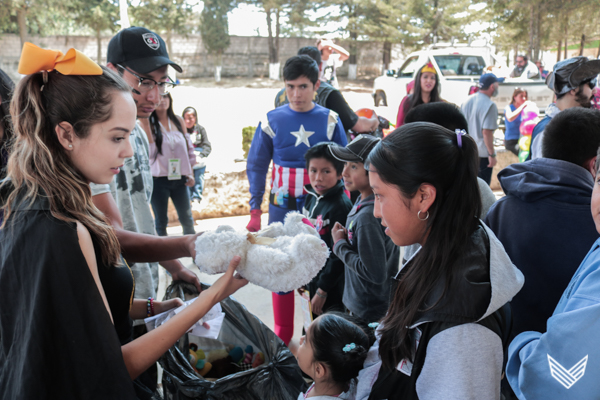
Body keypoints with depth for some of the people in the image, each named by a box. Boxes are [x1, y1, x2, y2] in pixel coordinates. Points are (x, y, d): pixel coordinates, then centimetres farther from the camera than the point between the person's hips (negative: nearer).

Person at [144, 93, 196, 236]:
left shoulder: (178, 121, 7)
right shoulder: (149, 124, -4)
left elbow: (188, 148, 12)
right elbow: (149, 152, -16)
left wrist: (190, 174, 7)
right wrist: (146, 125, -21)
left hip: (179, 178, 3)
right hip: (159, 179, -3)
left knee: (187, 219, 10)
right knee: (161, 221, 6)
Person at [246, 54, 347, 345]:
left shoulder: (330, 120, 0)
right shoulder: (272, 121, 0)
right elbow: (256, 166, 5)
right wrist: (255, 210, -1)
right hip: (282, 206, 0)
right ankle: (282, 338, 21)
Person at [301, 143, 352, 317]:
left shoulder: (340, 206, -22)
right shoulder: (311, 198, 3)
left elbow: (338, 256, -21)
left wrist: (322, 290, -17)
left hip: (332, 289, -8)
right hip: (312, 278, 8)